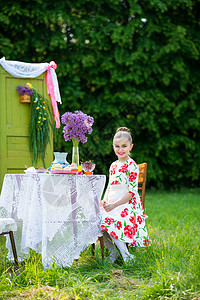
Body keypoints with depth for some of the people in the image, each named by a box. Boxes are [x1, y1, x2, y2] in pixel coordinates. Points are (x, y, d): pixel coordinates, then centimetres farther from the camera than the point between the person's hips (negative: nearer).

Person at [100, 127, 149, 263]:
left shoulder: (132, 166, -8)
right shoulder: (113, 166, 16)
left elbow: (132, 192, -13)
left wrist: (114, 205, -18)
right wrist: (105, 200, 2)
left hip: (127, 204, -7)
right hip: (112, 203, 7)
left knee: (109, 221, -31)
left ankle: (126, 254, -22)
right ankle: (112, 251, -2)